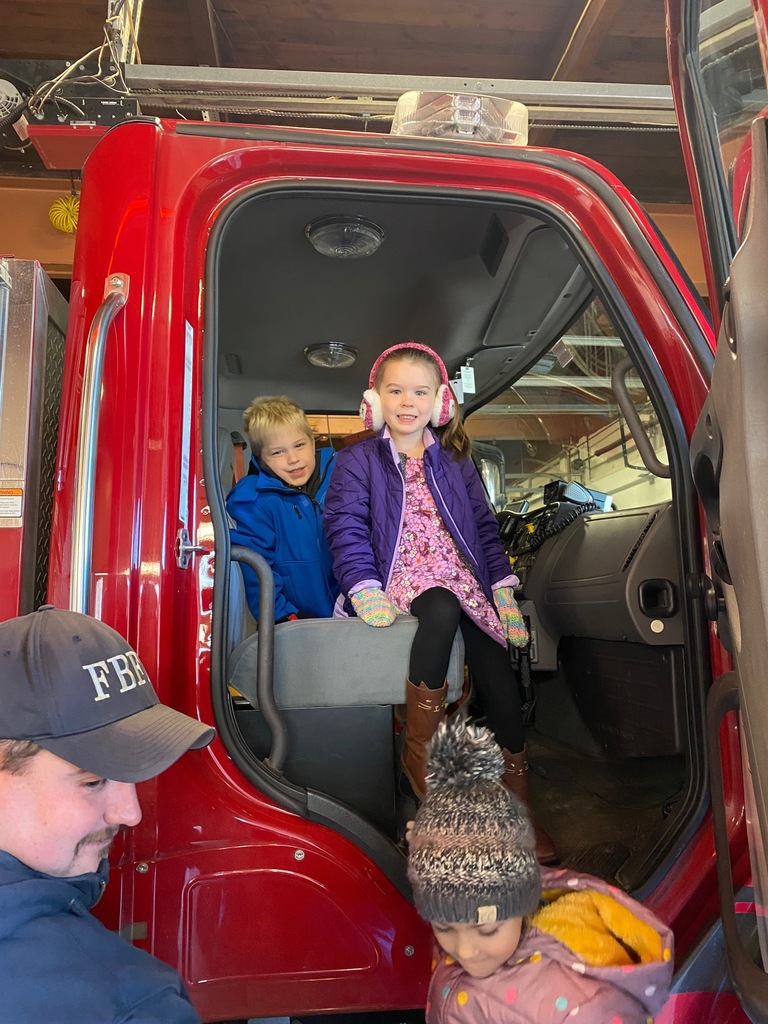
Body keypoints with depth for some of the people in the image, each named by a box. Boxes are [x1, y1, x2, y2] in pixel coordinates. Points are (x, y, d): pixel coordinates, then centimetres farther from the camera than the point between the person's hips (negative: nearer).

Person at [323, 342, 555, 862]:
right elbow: (347, 529, -3)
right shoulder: (357, 461, 8)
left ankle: (519, 806, 1)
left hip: (462, 574, 4)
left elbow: (485, 528, 20)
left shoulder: (457, 463, 20)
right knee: (442, 610, -38)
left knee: (499, 675, -14)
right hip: (402, 576, -4)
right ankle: (420, 749, -20)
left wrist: (503, 589, 9)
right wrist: (365, 589, -17)